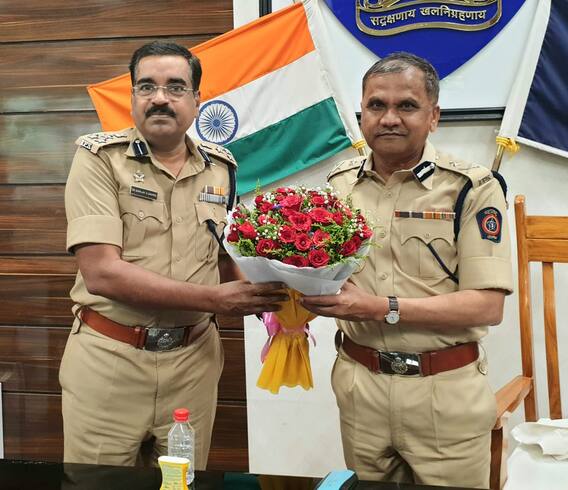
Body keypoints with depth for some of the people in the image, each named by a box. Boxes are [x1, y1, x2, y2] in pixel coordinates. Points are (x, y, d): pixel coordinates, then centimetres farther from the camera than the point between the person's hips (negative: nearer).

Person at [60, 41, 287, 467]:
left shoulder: (220, 168, 5)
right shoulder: (100, 158, -9)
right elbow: (101, 272, -20)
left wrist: (260, 293, -7)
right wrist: (215, 299, -23)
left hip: (194, 358, 4)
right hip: (109, 357, -3)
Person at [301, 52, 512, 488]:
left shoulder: (472, 189, -10)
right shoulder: (339, 184, 5)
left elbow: (488, 305, -16)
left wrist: (382, 308, -23)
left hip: (446, 391, -4)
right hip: (359, 383, 4)